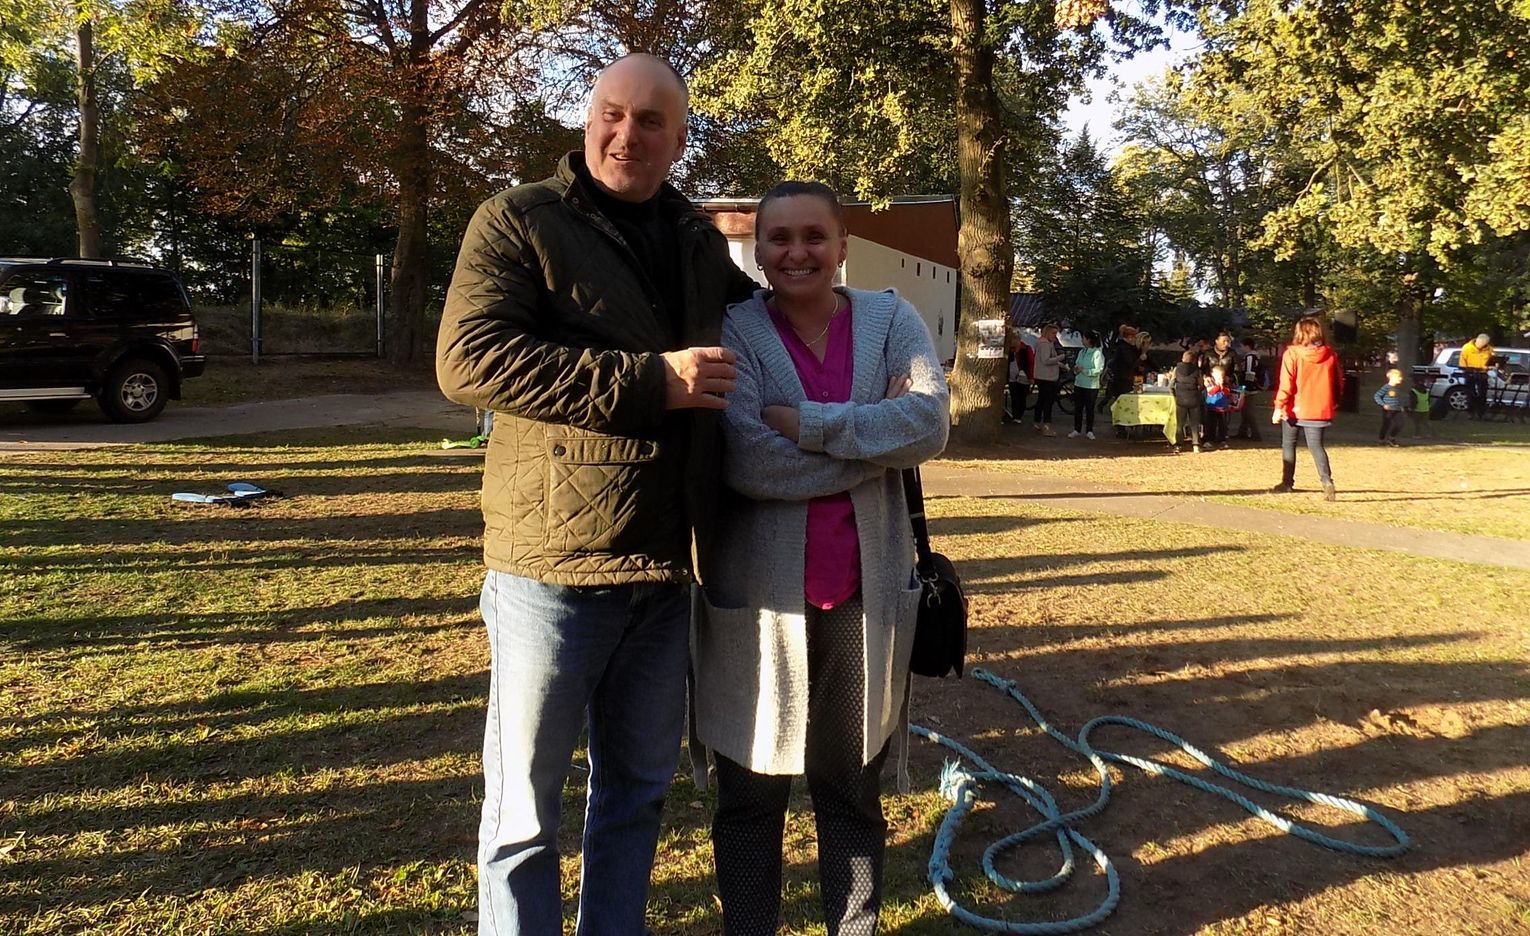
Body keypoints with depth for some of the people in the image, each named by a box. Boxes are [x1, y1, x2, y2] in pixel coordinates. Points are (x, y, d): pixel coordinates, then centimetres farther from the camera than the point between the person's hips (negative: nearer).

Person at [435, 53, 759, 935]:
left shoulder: (699, 239, 13)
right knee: (527, 802, 7)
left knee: (639, 788, 18)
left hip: (666, 566, 6)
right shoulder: (520, 219, -4)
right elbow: (468, 359, -19)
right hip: (555, 561, -5)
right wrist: (650, 380, -22)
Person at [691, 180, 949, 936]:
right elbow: (745, 458, -19)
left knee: (853, 791, 18)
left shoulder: (891, 320, 3)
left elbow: (931, 421, -13)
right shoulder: (733, 330, -6)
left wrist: (807, 422, -19)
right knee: (751, 796, 13)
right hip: (758, 592, -2)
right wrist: (875, 437, -14)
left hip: (865, 590, 2)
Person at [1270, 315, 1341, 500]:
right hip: (1320, 409, 2)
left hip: (1294, 409, -2)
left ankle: (1287, 482, 20)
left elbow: (1286, 383, -14)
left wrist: (1279, 406, -11)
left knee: (1288, 444, 14)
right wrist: (1334, 404, 22)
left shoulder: (1292, 353, -8)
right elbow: (1337, 383, 10)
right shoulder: (1330, 355, 3)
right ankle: (1327, 480, -19)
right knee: (1316, 445, 3)